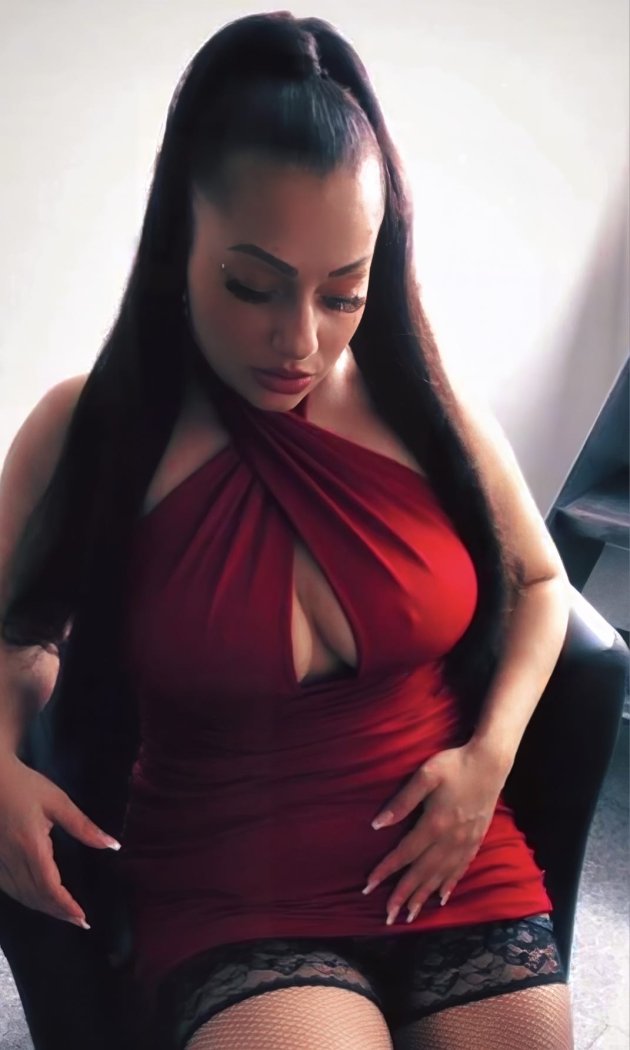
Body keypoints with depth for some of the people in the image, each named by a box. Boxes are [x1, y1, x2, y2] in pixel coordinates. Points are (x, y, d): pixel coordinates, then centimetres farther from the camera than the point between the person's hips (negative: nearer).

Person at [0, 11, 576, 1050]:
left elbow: (539, 583, 11)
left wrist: (491, 752, -3)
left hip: (455, 863, 3)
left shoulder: (428, 408, -4)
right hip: (228, 904, -2)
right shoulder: (85, 434, -8)